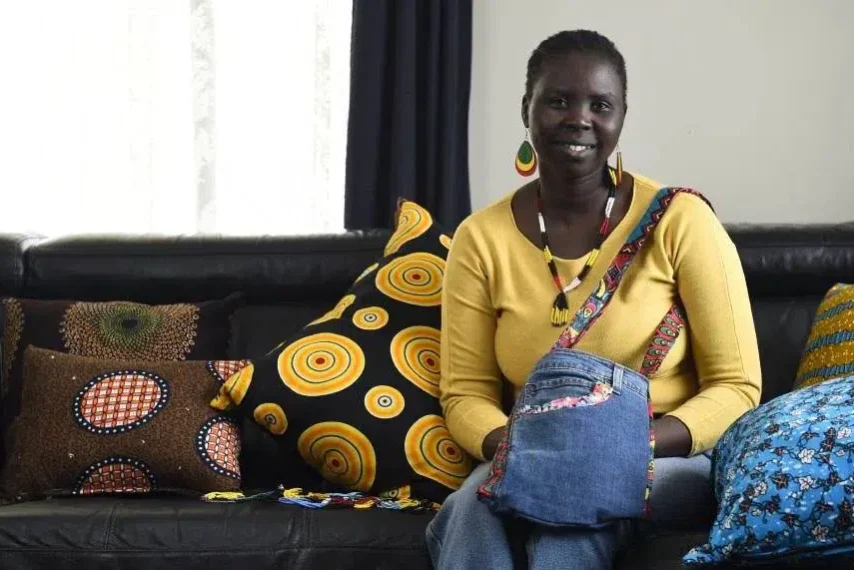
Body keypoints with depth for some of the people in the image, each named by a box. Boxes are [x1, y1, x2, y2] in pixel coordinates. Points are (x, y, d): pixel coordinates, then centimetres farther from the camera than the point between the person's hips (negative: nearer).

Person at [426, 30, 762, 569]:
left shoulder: (679, 219, -8)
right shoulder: (481, 238, 1)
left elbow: (736, 387, -6)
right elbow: (466, 394, 4)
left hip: (672, 463, -2)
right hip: (537, 471, 3)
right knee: (472, 509, -31)